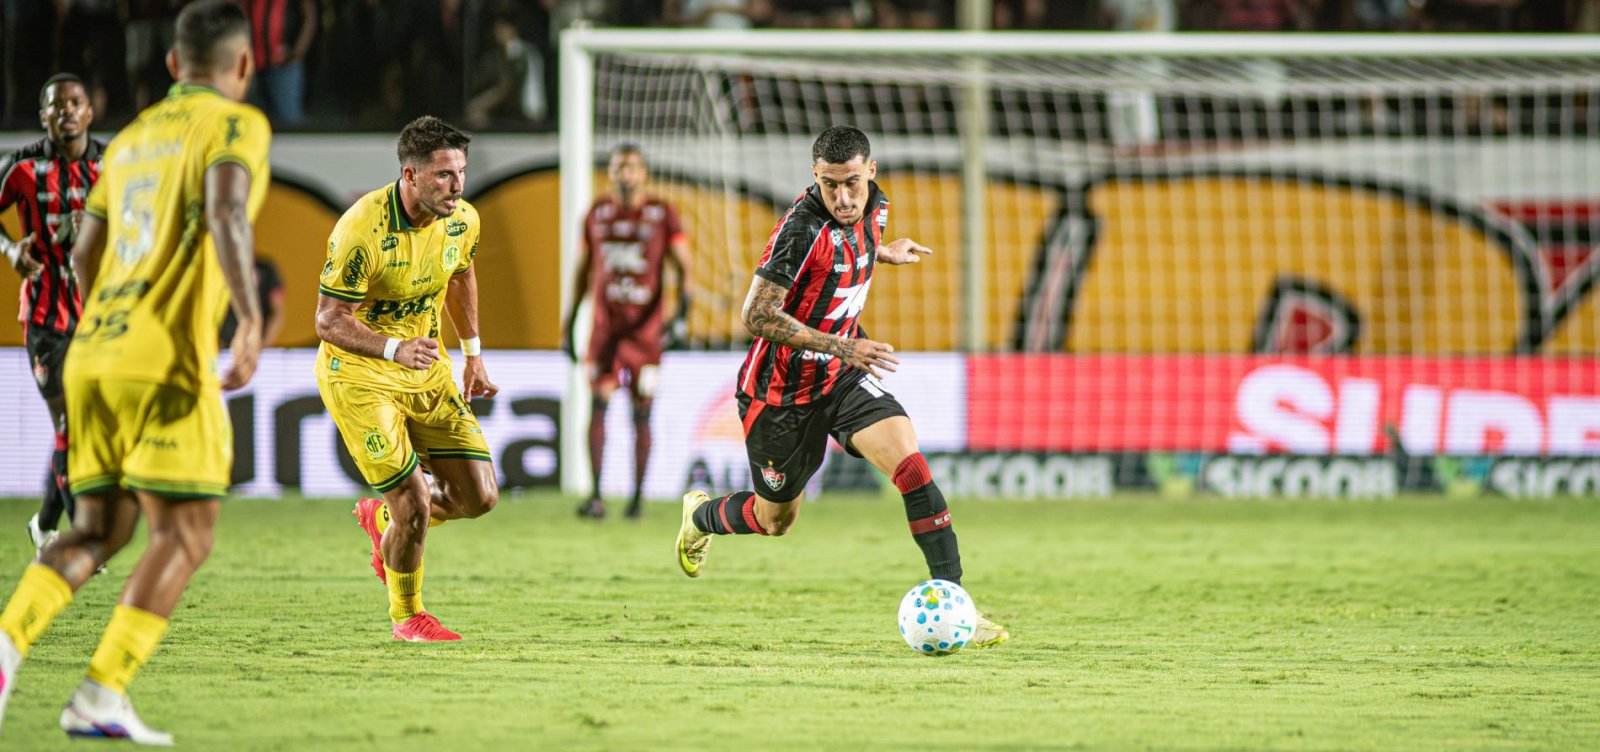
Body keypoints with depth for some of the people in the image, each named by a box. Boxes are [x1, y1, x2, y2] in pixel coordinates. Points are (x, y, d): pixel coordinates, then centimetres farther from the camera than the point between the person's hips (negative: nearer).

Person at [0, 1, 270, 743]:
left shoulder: (132, 138, 22)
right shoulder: (235, 124, -1)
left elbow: (84, 254, 25)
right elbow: (226, 211, -21)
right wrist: (251, 319, -28)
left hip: (94, 354, 7)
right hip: (167, 360, -7)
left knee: (99, 530, 11)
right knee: (185, 535, -2)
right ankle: (101, 694, -14)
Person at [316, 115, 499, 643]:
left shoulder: (463, 220, -7)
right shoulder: (361, 231, -27)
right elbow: (329, 321, -23)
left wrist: (473, 353, 17)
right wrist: (395, 349, -37)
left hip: (425, 369, 6)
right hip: (358, 375, -6)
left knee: (479, 496, 1)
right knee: (415, 504, -12)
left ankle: (383, 519, 32)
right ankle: (405, 615, 17)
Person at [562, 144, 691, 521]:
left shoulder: (662, 214, -1)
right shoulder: (597, 214, 7)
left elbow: (683, 266, -2)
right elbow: (583, 271, 15)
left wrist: (682, 307, -19)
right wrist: (569, 326, 14)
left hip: (645, 328, -2)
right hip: (604, 325, 2)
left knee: (641, 413, 2)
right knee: (597, 405, -10)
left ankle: (637, 498, 12)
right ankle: (595, 496, -11)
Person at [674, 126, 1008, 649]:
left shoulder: (873, 208, -4)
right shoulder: (803, 228, -28)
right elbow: (757, 316, -28)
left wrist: (884, 253, 17)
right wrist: (841, 347, -32)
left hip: (843, 376, 5)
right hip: (781, 388, -5)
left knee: (910, 461, -19)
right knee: (776, 519, 13)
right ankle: (700, 515, 47)